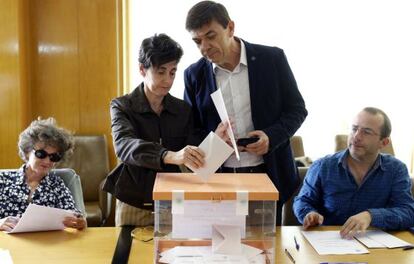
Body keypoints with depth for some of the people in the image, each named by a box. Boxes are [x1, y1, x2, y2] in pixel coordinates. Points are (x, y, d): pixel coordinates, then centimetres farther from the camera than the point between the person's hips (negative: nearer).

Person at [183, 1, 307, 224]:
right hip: (217, 179, 1)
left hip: (268, 174, 0)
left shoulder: (272, 59, -4)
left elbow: (297, 109, 3)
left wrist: (272, 136, -16)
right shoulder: (194, 74, 1)